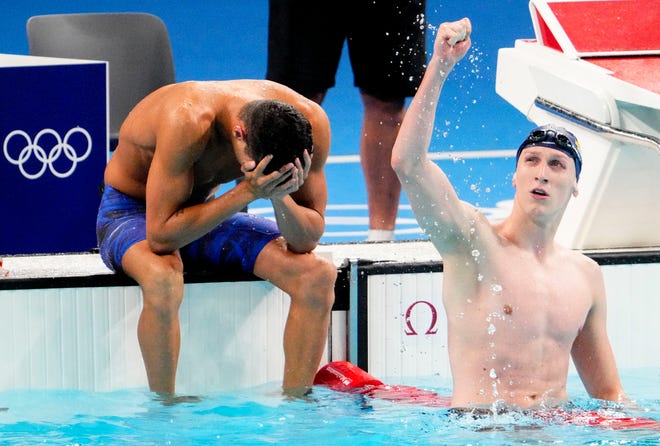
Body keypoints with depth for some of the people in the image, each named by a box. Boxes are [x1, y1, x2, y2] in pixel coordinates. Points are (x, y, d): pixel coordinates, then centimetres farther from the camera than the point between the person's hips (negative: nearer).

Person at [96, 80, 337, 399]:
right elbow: (160, 235, -36)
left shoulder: (309, 122, -22)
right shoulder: (187, 121, -37)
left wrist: (280, 197, -36)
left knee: (317, 276, -18)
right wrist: (246, 193, -41)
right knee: (162, 281, -40)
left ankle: (295, 400, -8)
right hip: (132, 213, -5)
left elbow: (307, 240, -15)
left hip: (207, 214, 5)